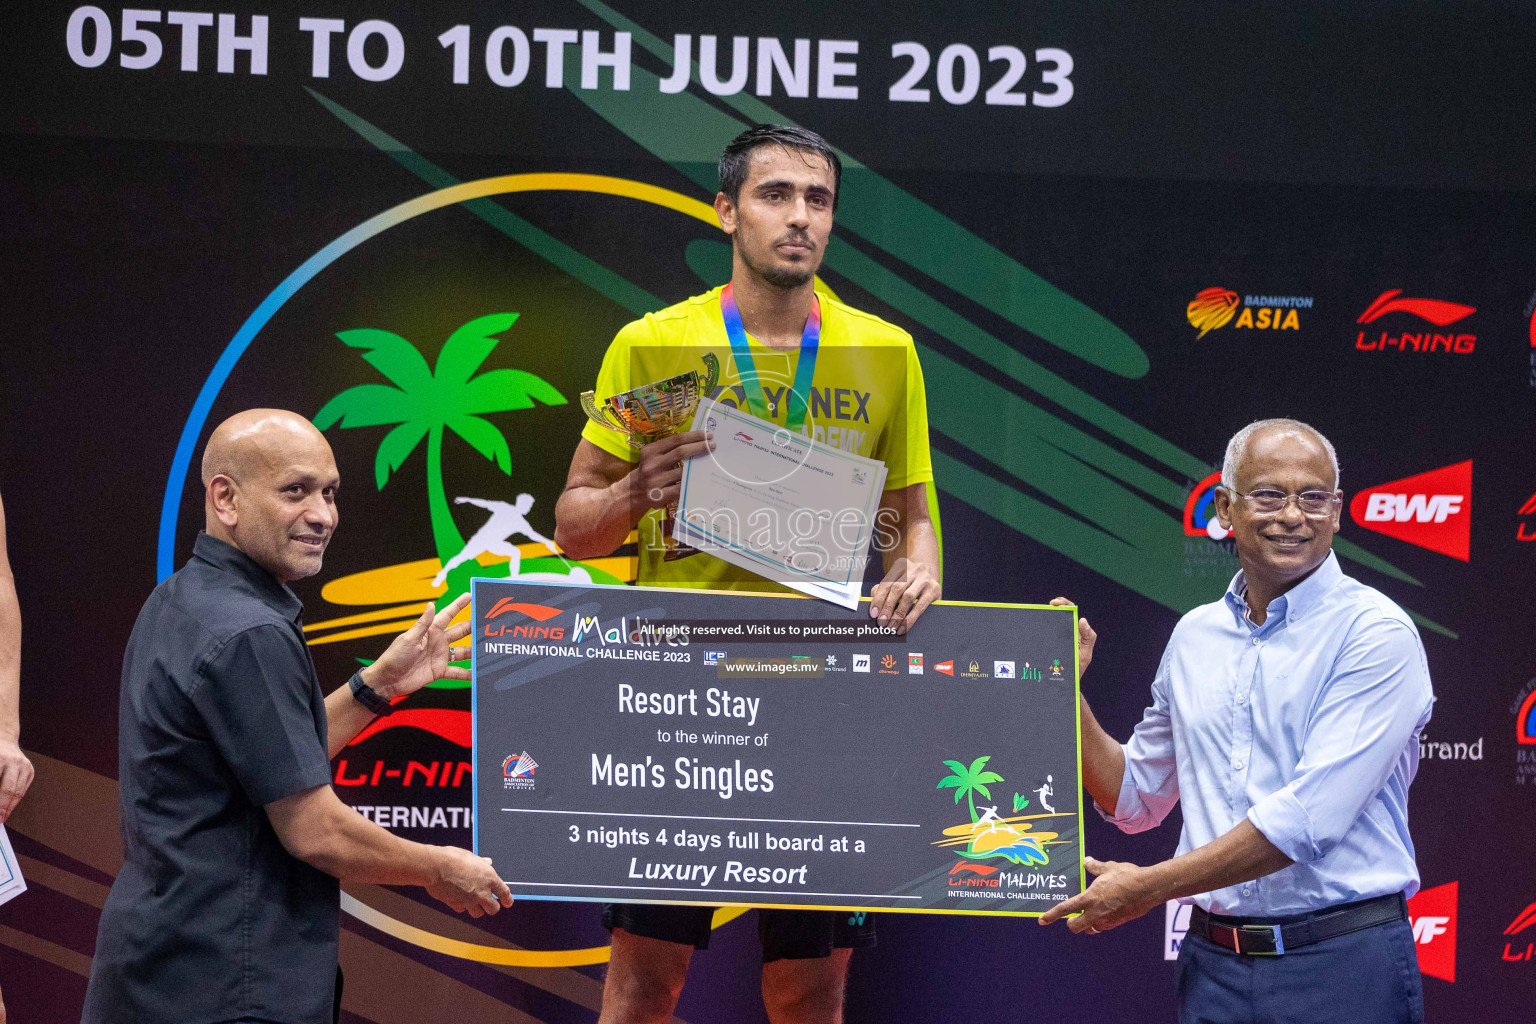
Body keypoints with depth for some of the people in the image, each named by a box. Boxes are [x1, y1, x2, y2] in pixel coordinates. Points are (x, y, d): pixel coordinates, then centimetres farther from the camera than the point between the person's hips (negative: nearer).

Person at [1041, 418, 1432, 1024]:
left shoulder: (1377, 633, -9)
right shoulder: (1194, 636, 11)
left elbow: (1309, 816, -18)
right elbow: (1135, 799, 20)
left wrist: (1151, 886, -14)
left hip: (1343, 971, -5)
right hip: (1213, 967, 5)